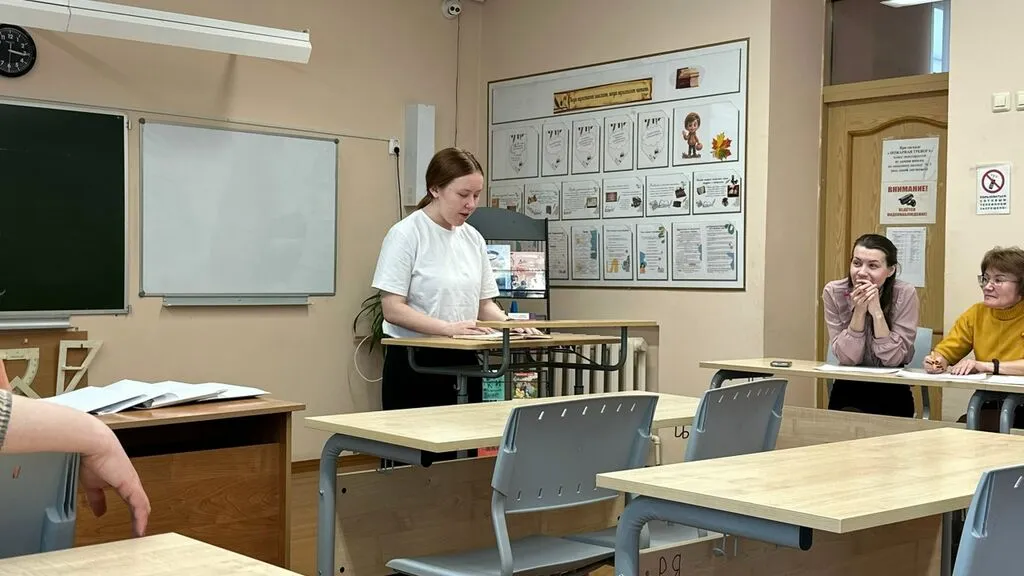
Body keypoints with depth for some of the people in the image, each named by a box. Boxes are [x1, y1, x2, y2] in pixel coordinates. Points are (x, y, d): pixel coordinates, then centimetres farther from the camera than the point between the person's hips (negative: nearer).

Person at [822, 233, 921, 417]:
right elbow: (846, 357, -12)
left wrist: (877, 312, -26)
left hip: (891, 394, 0)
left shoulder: (905, 294, -13)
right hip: (848, 390, 1)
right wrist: (859, 311, -23)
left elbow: (893, 358, -16)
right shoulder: (833, 292, -10)